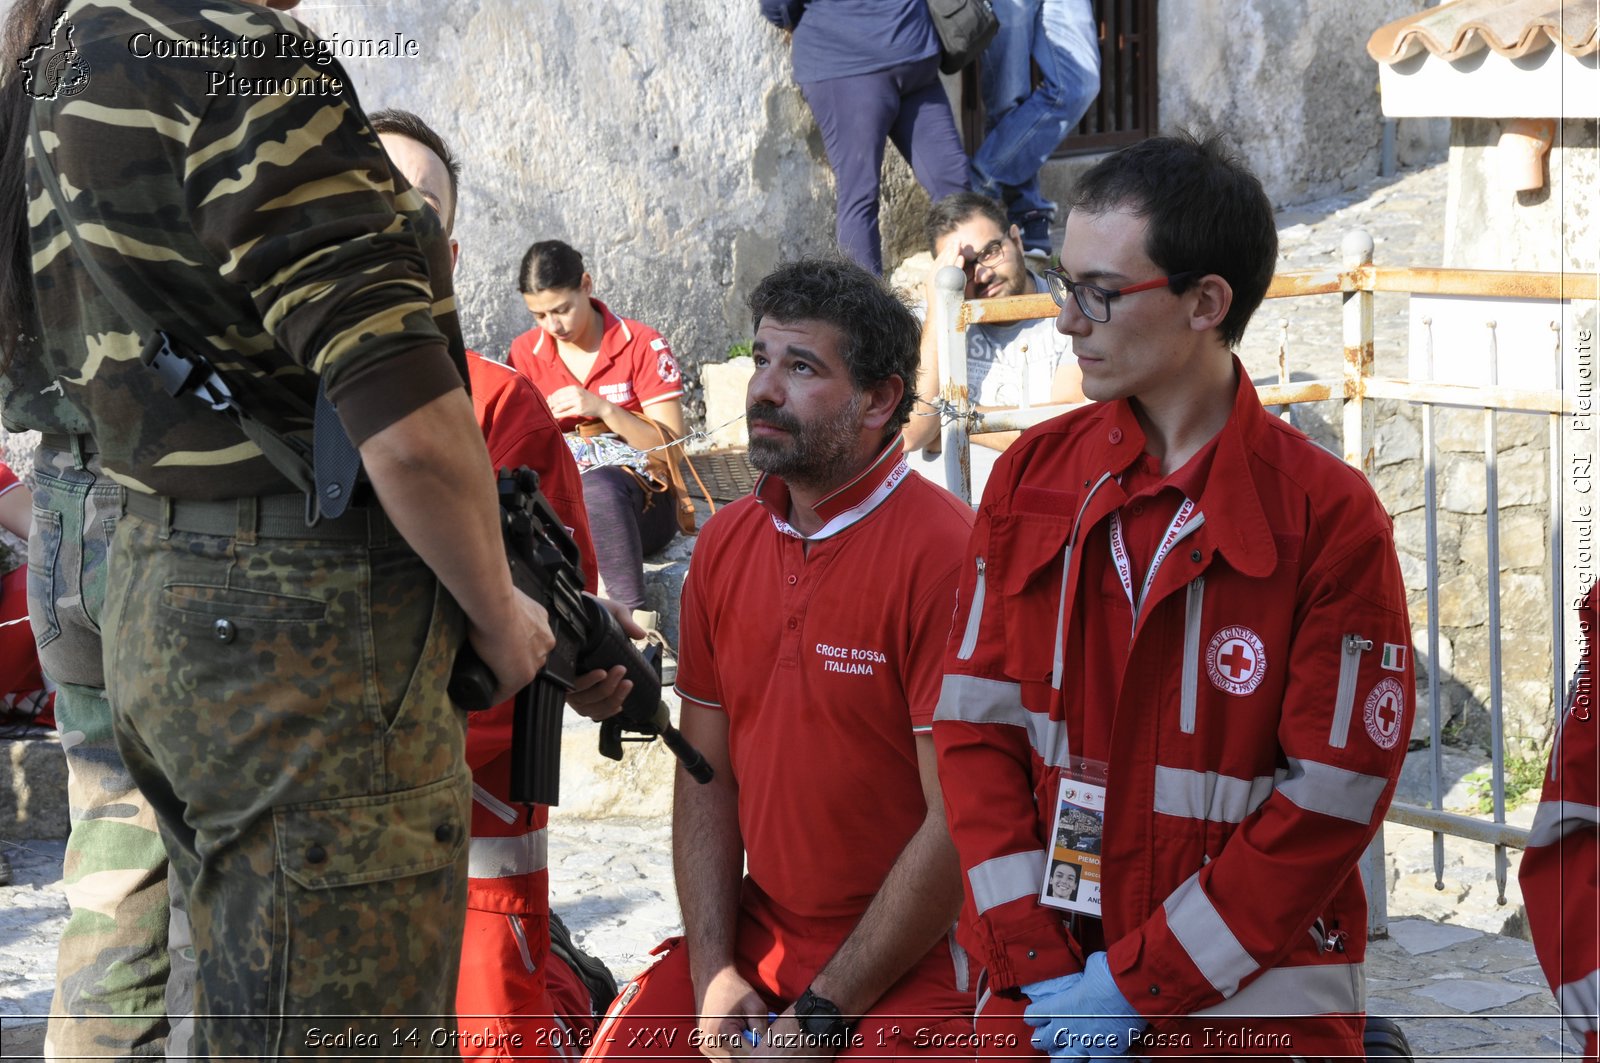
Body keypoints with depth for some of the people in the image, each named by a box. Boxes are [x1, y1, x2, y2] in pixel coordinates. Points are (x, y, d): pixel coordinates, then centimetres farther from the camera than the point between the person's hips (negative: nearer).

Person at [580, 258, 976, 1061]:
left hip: (911, 958, -6)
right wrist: (715, 972, -4)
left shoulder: (943, 554, -16)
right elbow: (707, 775, 9)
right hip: (756, 933, 6)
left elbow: (962, 823, -18)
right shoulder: (724, 543, 7)